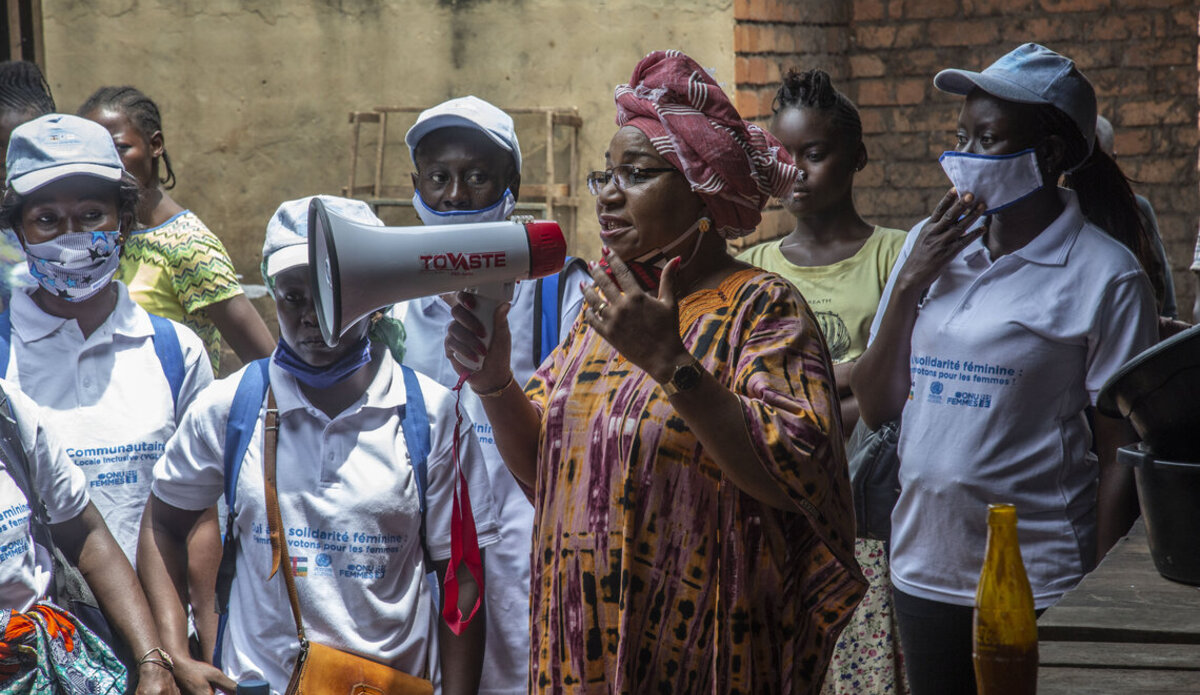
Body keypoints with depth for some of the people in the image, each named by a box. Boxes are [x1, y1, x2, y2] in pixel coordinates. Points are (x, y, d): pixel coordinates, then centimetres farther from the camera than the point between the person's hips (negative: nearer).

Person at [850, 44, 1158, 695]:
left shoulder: (1104, 276, -9)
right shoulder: (928, 246, 6)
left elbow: (1120, 454, -8)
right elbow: (876, 407, 5)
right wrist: (910, 284, -6)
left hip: (1038, 584, -5)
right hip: (923, 567, 5)